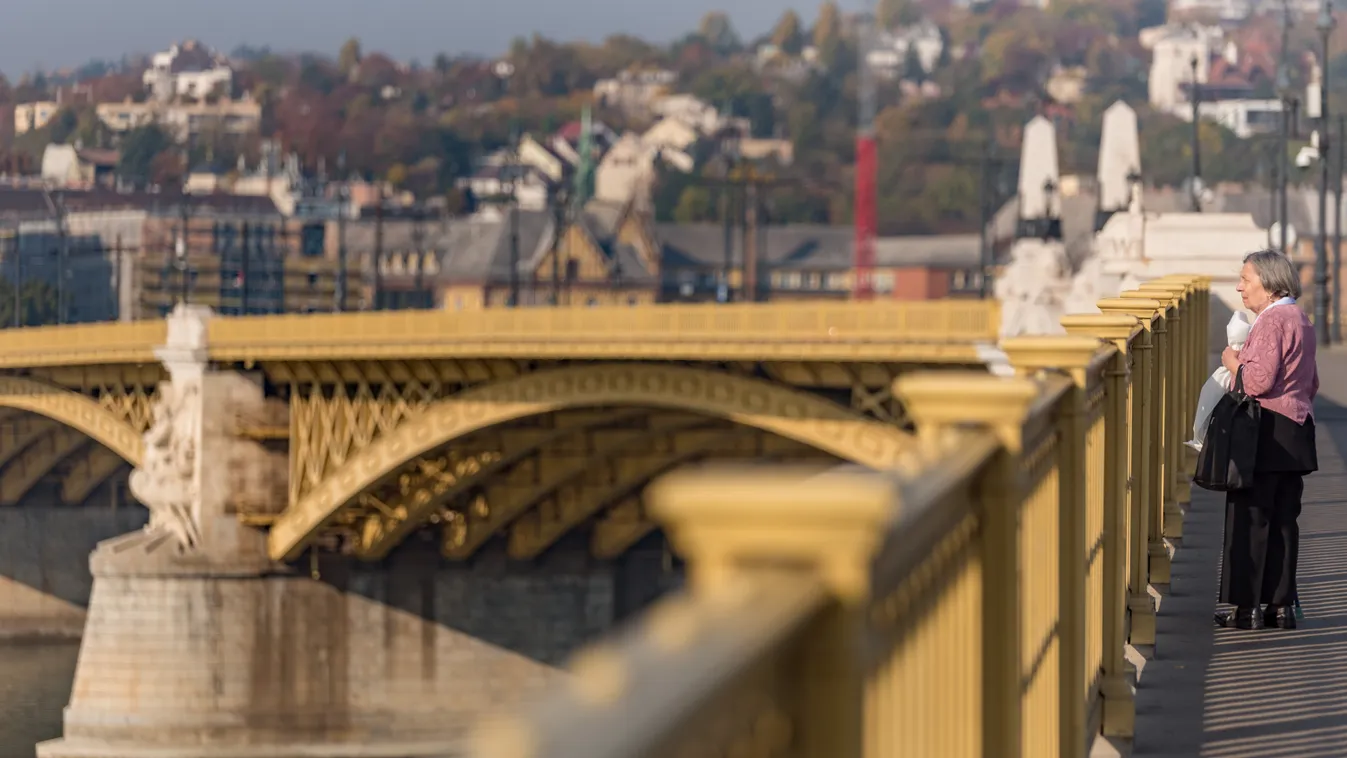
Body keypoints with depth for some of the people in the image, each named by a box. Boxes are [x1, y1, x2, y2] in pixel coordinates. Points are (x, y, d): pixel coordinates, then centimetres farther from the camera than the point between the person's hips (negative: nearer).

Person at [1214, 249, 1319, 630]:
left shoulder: (1271, 321, -14)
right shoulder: (1300, 320, 17)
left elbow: (1259, 380, -23)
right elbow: (1311, 384, 24)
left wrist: (1233, 362, -7)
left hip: (1268, 434, -10)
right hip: (1297, 429, 10)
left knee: (1250, 518, -4)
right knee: (1283, 520, 10)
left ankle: (1248, 607, -3)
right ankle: (1282, 605, 11)